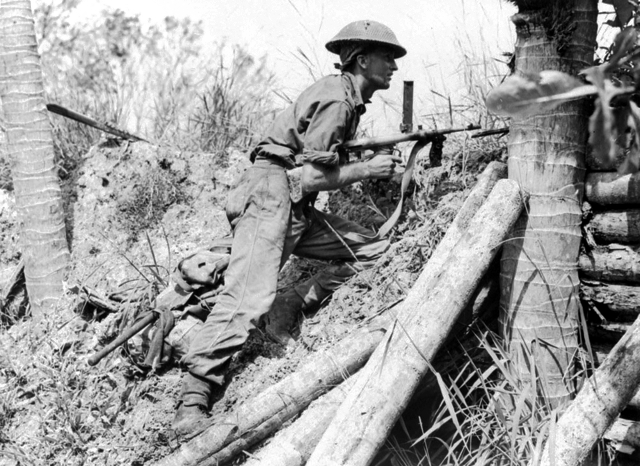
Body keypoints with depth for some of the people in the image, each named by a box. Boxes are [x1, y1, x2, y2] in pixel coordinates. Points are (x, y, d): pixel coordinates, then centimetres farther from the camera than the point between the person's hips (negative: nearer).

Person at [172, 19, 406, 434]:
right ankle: (195, 394, -19)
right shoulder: (335, 97, -13)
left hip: (299, 209, 10)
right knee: (249, 301, -22)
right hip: (271, 194, -10)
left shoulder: (350, 100, 17)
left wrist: (372, 163, 8)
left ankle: (290, 307, 2)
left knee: (374, 251, 5)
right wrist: (368, 170, -8)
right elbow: (310, 176, -16)